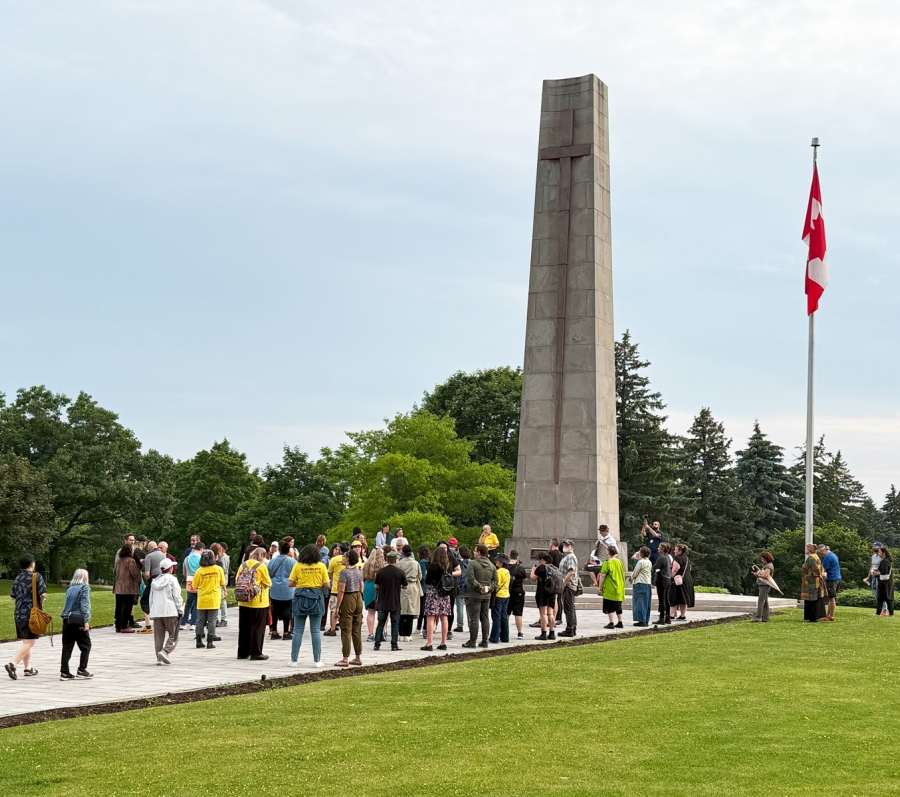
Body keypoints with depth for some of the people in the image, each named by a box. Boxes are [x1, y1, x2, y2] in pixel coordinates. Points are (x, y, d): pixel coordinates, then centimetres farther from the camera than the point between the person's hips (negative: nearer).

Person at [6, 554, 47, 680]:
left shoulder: (18, 578, 10)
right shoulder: (37, 576, -8)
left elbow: (13, 596, 10)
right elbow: (43, 594, -15)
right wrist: (40, 603, 5)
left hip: (18, 613, 7)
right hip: (31, 613, -7)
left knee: (26, 641, 15)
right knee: (29, 642, -7)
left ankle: (27, 668, 18)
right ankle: (13, 664, -21)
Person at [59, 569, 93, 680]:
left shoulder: (70, 589, 17)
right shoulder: (85, 588, -2)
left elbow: (68, 604, 14)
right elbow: (84, 605, -10)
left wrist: (66, 617, 16)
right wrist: (86, 621, -13)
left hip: (67, 620, 6)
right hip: (78, 619, -6)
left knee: (67, 647, 6)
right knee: (85, 646, 6)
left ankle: (64, 672, 4)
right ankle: (81, 670, 4)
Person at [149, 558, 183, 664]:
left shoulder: (155, 581, 14)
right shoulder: (172, 579, -4)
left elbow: (151, 598, 16)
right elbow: (177, 597, -7)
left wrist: (152, 611, 22)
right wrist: (181, 610, 0)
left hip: (156, 612, 6)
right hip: (170, 611, -5)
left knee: (159, 636, 8)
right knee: (173, 635, -1)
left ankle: (159, 658, 4)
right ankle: (165, 651, -21)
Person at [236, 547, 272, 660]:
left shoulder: (243, 565, 4)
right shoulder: (261, 566, -11)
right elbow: (268, 583, -9)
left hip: (243, 602, 5)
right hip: (258, 603, -5)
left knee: (244, 628, 12)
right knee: (257, 628, 1)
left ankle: (242, 652, 17)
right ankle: (256, 653, 1)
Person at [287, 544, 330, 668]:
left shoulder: (298, 566, -1)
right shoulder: (321, 566, -2)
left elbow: (290, 583, -3)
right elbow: (327, 585, -3)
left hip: (300, 598, 0)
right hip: (316, 598, 0)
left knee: (298, 631, 5)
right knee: (316, 631, 5)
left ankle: (294, 660, 6)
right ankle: (317, 661, 6)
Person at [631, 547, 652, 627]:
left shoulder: (640, 562, -13)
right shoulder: (649, 562, 11)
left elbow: (635, 573, -8)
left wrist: (632, 578, 14)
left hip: (640, 584, -8)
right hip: (648, 584, 8)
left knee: (640, 602, -4)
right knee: (646, 603, 10)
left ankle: (641, 621, -7)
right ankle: (646, 620, 12)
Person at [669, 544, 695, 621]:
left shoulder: (677, 559, -13)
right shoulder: (687, 559, 15)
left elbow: (674, 570, -18)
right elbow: (689, 569, 20)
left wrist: (671, 577, -8)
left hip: (678, 581, -9)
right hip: (688, 579, 9)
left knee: (673, 598, -3)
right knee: (684, 598, 11)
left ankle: (672, 615, -5)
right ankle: (683, 615, 12)